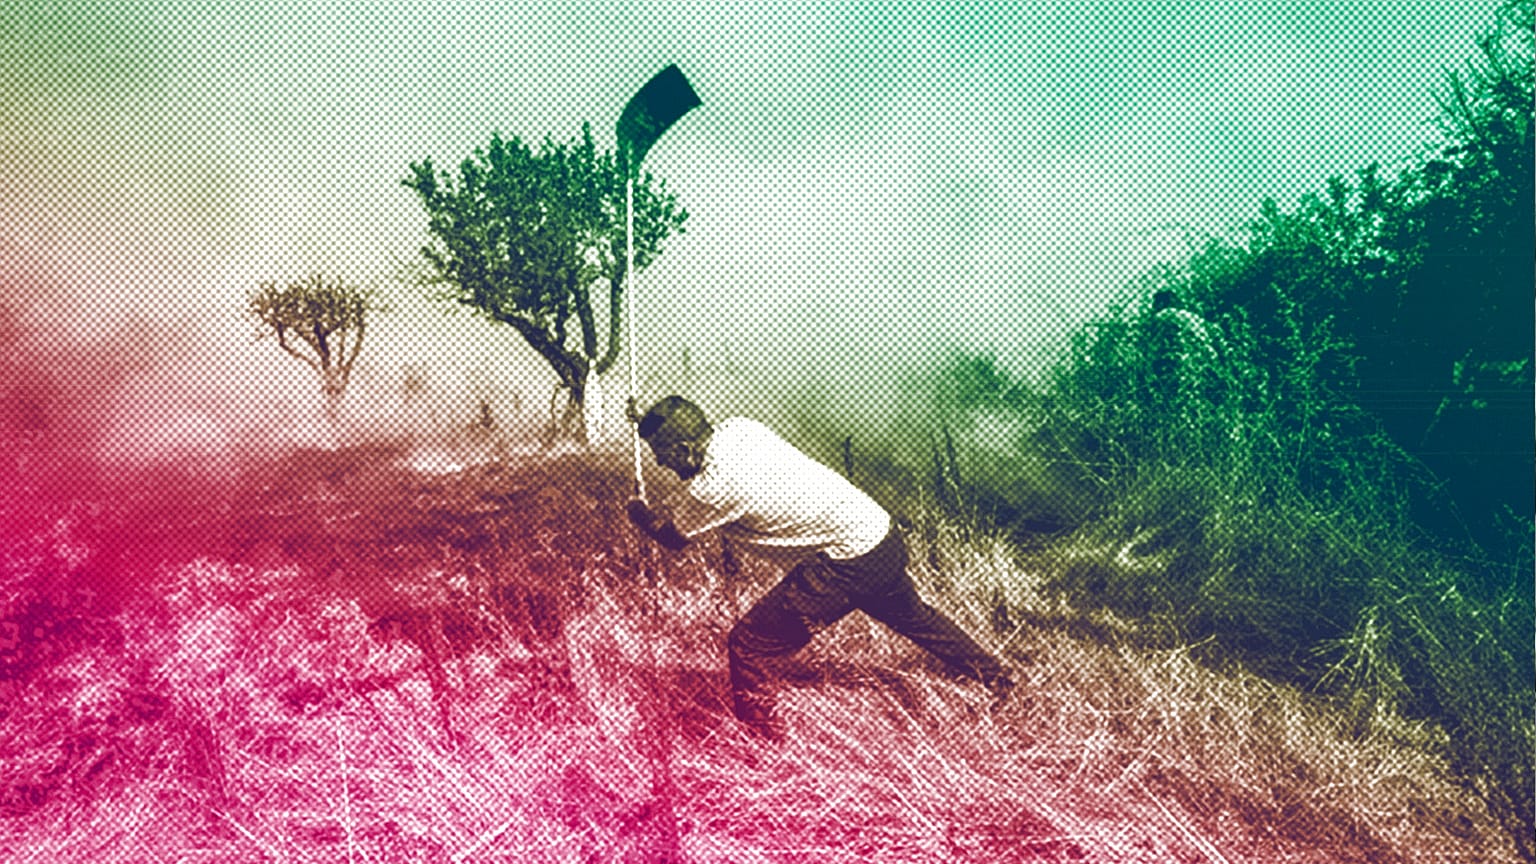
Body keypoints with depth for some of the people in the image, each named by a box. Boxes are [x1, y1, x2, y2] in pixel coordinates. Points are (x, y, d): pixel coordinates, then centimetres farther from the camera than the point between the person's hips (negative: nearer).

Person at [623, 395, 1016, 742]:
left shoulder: (715, 487, -22)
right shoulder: (737, 427, -1)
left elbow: (670, 534, -1)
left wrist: (638, 512, 18)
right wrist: (652, 425, 18)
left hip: (848, 562, -9)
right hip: (885, 539, 9)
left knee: (747, 646, -1)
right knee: (915, 619, 34)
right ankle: (995, 677, 54)